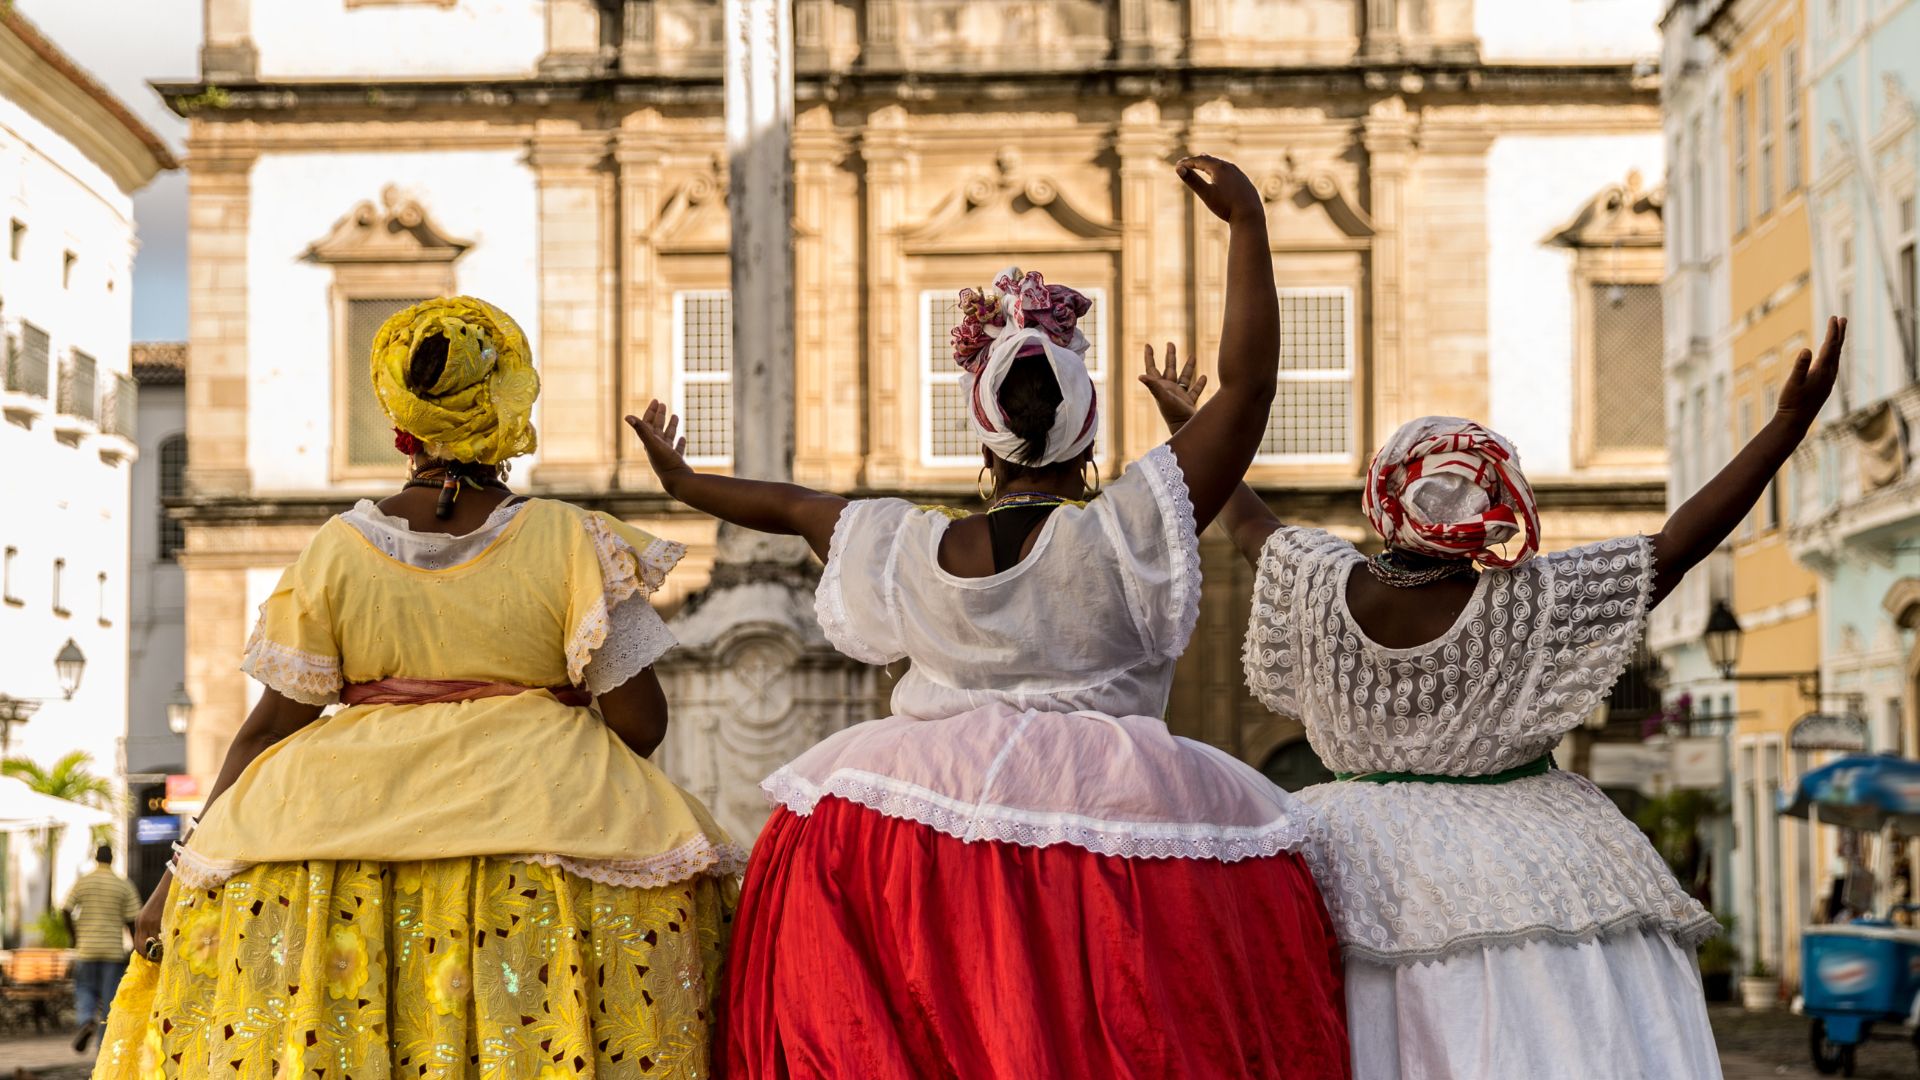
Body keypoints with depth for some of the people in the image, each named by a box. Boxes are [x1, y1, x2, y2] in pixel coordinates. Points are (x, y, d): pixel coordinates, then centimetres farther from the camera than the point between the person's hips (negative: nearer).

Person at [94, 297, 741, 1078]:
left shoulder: (337, 551, -1)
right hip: (545, 808, -2)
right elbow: (640, 722, -6)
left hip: (360, 804, 2)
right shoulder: (571, 543, -6)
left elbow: (269, 725, 2)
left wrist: (187, 873, 10)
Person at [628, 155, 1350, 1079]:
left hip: (924, 802, 3)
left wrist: (684, 483, 41)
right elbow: (1248, 382, -7)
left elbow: (797, 506, 24)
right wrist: (1247, 223, -3)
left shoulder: (909, 551, 5)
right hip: (1108, 806, -3)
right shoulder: (1126, 533, -6)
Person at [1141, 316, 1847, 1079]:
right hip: (1518, 874, -4)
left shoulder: (1325, 586, -5)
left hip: (1364, 873, 5)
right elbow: (1678, 544, -14)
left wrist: (1190, 430, 31)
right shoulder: (1531, 602, -15)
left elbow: (1250, 526, 15)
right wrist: (1790, 423, -13)